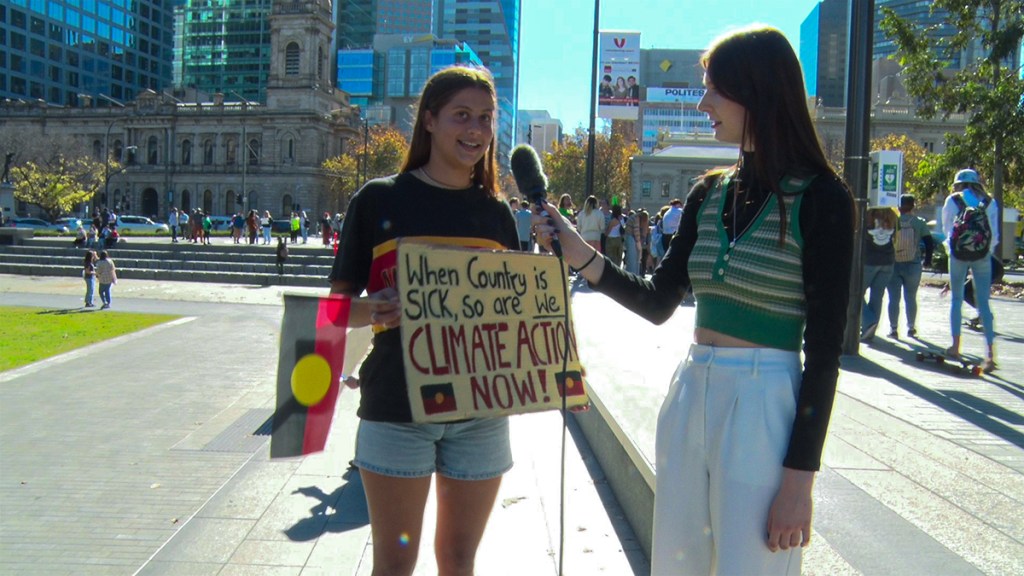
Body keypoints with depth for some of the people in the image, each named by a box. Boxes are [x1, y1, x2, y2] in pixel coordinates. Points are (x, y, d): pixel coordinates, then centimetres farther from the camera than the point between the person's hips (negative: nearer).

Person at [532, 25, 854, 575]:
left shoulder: (819, 199, -10)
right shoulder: (709, 194, 8)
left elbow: (824, 349, -12)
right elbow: (659, 303, 11)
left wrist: (799, 476, -13)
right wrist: (582, 258, -4)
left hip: (763, 405, -6)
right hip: (690, 395, 6)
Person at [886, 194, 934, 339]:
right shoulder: (919, 222, -2)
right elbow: (929, 243, -3)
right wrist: (927, 260, 11)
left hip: (892, 265, -1)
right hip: (912, 266, 1)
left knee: (893, 299, 3)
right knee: (911, 298, 12)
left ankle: (893, 329, 1)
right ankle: (911, 328, 19)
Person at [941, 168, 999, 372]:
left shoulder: (952, 200, 2)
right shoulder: (990, 202, 7)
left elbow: (946, 228, 10)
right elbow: (994, 234, 7)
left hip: (958, 254, -1)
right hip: (983, 256, 1)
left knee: (956, 299, 12)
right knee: (983, 303, 0)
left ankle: (955, 346, 13)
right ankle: (989, 352, -11)